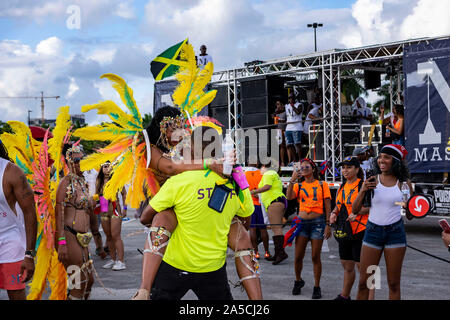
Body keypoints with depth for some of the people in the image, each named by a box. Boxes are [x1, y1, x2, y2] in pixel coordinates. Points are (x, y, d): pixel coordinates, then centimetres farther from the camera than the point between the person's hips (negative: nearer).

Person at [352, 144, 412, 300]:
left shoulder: (403, 182, -1)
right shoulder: (372, 181, 0)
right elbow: (355, 209, 1)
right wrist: (363, 190, -14)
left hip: (395, 233, -1)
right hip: (373, 231, 1)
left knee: (394, 284, 5)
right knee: (364, 282, 2)